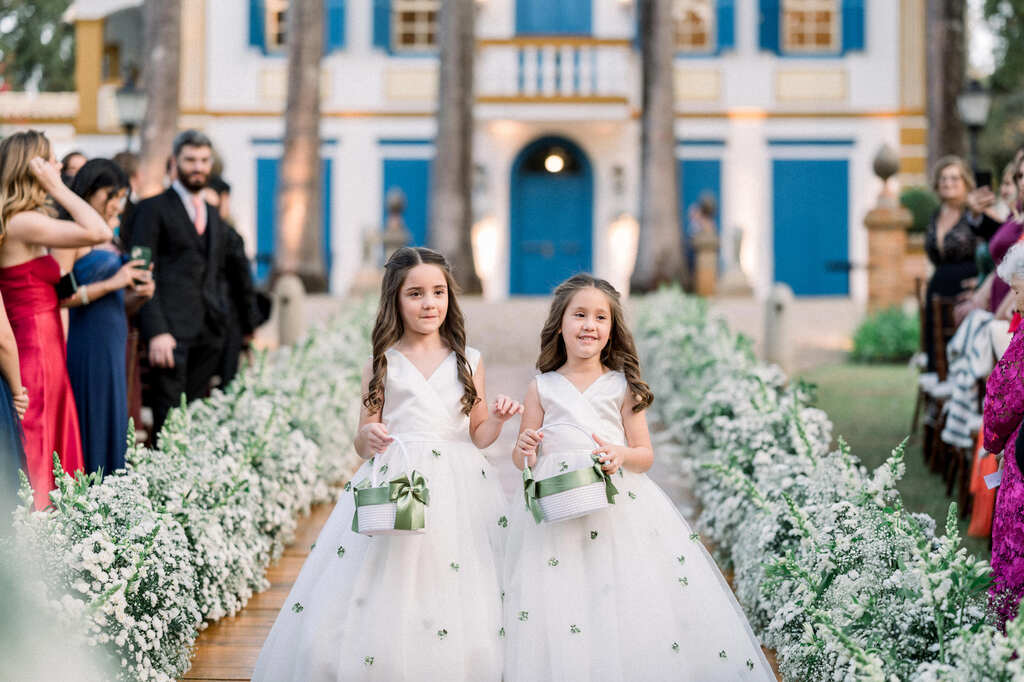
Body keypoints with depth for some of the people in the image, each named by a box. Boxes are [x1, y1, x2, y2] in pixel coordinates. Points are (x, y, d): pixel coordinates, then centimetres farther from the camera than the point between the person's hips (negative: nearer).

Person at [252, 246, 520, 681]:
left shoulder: (469, 363, 10)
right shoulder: (382, 365, 6)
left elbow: (477, 436, 15)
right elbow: (362, 443, 9)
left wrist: (497, 419, -5)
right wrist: (369, 437, -13)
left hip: (456, 492, 1)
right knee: (383, 611, -7)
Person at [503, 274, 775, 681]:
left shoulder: (623, 386, 9)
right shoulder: (542, 388, 10)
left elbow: (645, 455, 8)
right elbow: (522, 459, 13)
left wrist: (621, 455, -14)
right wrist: (524, 449, -11)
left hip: (619, 507, 0)